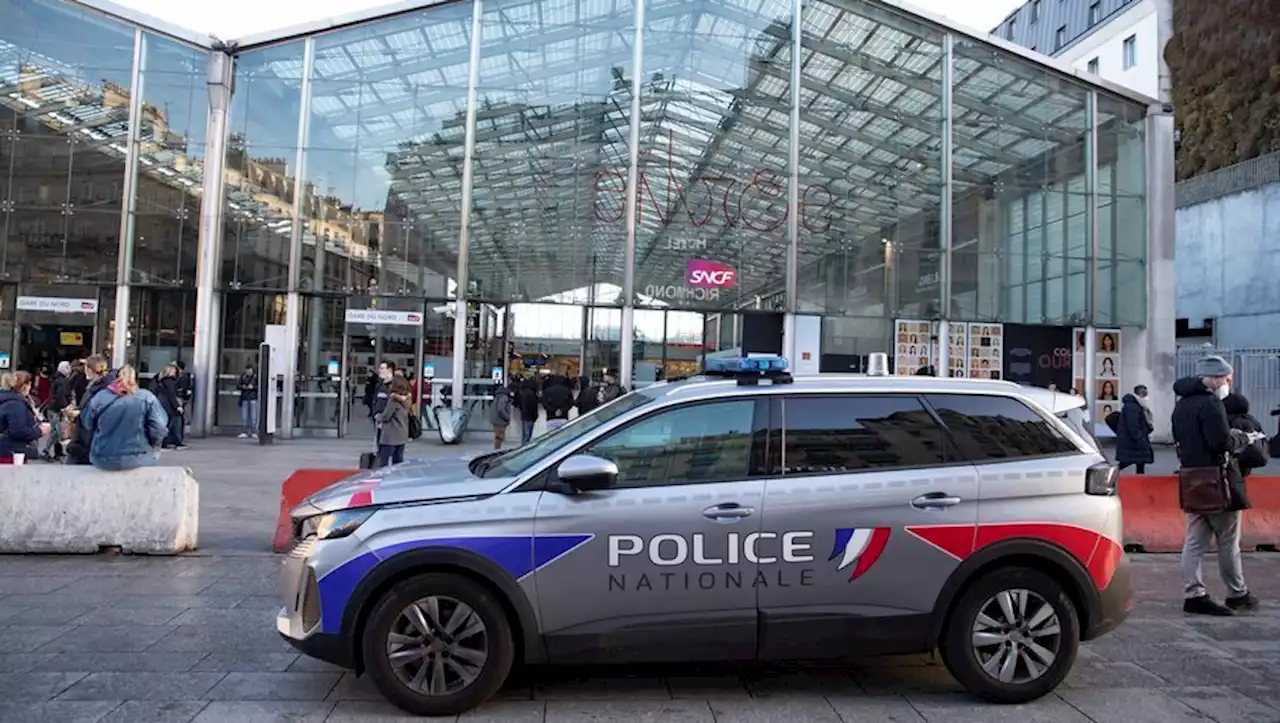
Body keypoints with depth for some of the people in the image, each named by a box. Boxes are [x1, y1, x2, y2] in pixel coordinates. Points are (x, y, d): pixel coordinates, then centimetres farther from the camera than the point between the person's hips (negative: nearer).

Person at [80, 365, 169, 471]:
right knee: (153, 452, 26)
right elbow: (159, 427, -15)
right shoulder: (147, 397, -8)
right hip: (138, 459, -3)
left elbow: (87, 423, 9)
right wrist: (154, 445, 1)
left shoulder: (100, 396, -1)